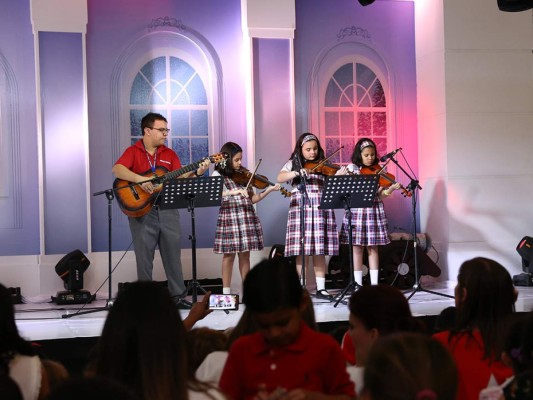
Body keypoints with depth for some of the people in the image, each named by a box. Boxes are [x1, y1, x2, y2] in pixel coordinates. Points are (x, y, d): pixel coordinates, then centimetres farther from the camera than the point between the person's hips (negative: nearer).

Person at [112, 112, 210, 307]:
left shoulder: (169, 154, 12)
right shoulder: (133, 151, 0)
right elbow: (117, 169, -18)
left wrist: (196, 172, -13)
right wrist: (141, 180, -30)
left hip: (167, 209, 4)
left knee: (173, 253, 6)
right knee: (144, 256, 1)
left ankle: (178, 295, 12)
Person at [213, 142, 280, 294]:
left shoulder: (243, 175, 12)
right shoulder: (218, 175, 0)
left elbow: (252, 199, 12)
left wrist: (268, 190, 0)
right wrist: (233, 191, -27)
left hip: (247, 217, 4)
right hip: (229, 217, -4)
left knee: (245, 254, 6)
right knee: (229, 254, 0)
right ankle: (226, 291, 8)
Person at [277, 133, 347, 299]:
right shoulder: (293, 164, 8)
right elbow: (280, 178, -7)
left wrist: (339, 176, -15)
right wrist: (297, 172, -22)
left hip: (320, 209, 2)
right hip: (300, 208, -1)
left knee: (319, 250, 3)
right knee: (300, 249, -3)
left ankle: (321, 288, 8)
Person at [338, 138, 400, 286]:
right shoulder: (352, 168, 3)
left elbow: (381, 195, 0)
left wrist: (391, 189, -17)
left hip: (374, 211, 1)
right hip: (356, 211, -1)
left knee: (372, 248, 3)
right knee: (357, 248, 1)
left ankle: (374, 283, 8)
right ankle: (358, 284, 7)